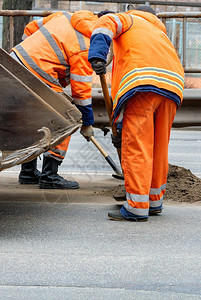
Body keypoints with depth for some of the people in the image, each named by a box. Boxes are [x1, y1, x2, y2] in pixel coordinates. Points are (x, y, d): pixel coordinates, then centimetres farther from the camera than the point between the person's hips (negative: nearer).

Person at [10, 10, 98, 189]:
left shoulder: (65, 16, 12)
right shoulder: (85, 49, -10)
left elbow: (31, 28, 21)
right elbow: (81, 90, -7)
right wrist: (87, 124, 4)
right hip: (37, 78, -9)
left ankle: (28, 172, 29)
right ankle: (49, 175, 0)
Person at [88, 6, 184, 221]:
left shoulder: (129, 19, 25)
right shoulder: (160, 33, 40)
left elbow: (106, 23, 0)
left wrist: (97, 56, -16)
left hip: (144, 82, -7)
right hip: (173, 85, 7)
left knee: (136, 146, -6)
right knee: (158, 147, 17)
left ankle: (137, 207, -9)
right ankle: (154, 201, 26)